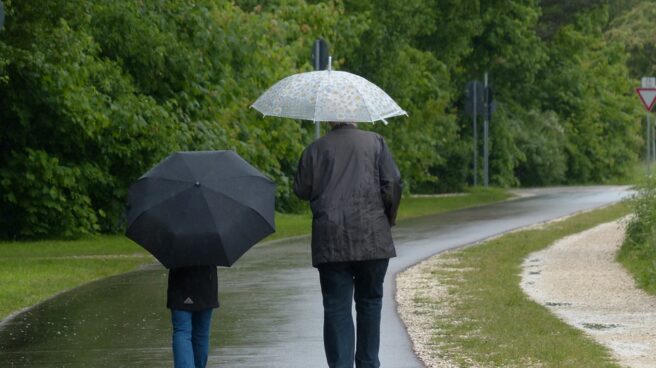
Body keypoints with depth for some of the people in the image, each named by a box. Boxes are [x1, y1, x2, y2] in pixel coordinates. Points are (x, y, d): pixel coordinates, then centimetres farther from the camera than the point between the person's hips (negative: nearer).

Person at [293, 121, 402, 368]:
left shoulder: (316, 149, 4)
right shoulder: (375, 142, 4)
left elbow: (302, 189, 6)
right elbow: (392, 184, -2)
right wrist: (389, 219, 12)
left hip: (330, 243, 0)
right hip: (372, 240, 1)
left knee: (336, 308, 0)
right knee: (369, 301, 14)